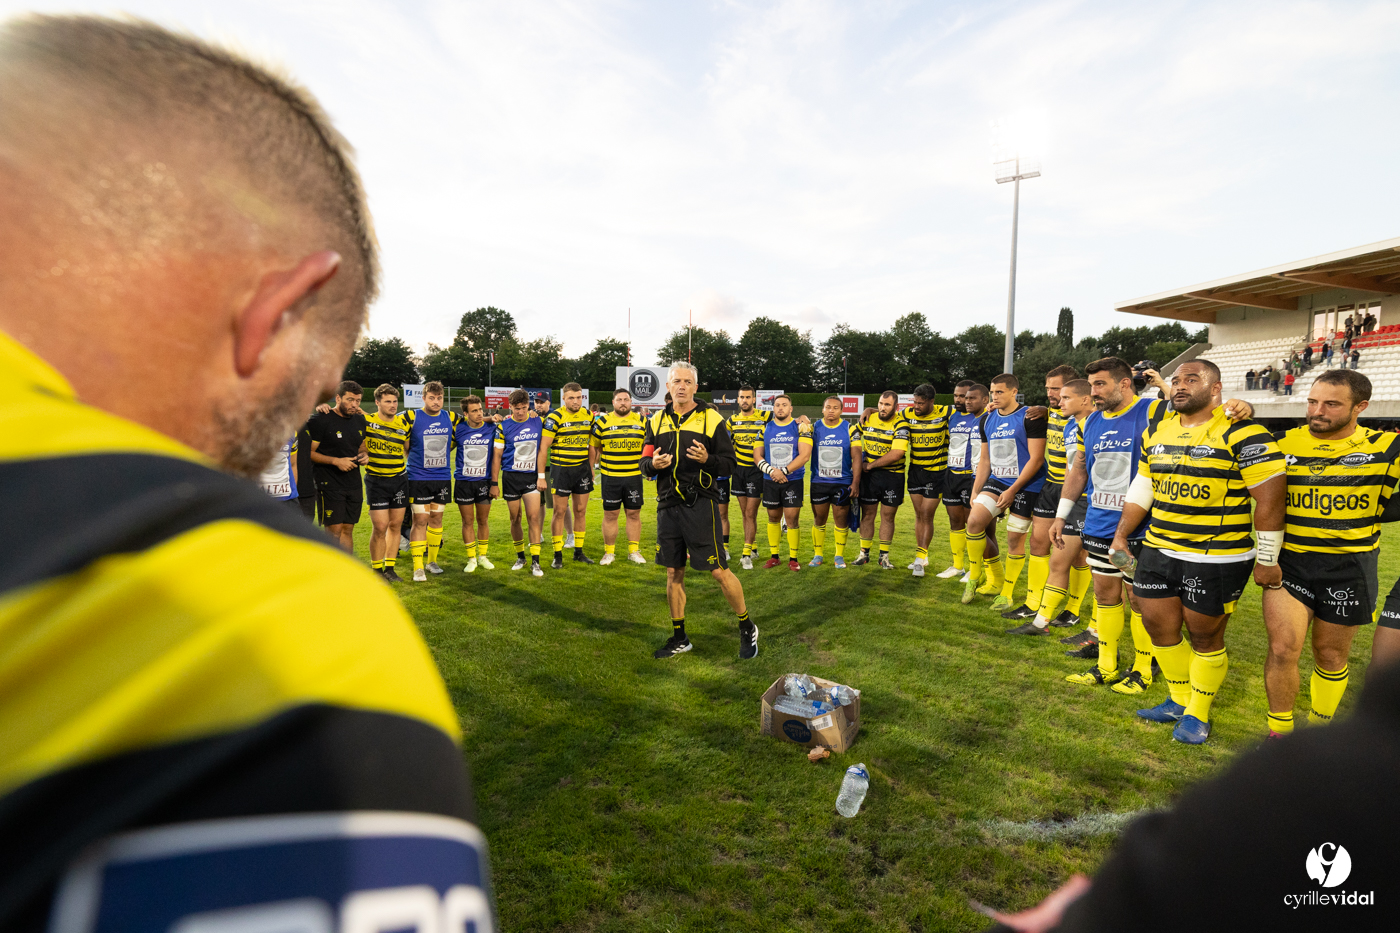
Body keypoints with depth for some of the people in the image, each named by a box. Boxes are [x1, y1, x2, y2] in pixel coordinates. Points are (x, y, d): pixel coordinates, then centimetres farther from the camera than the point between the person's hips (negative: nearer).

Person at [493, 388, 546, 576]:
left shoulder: (538, 421, 0)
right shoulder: (503, 426, -5)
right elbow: (497, 455, -2)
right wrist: (494, 483, -2)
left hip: (532, 476, 1)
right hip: (510, 477, 0)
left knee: (533, 517, -8)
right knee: (515, 519, 8)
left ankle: (535, 562, -5)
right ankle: (520, 557, 25)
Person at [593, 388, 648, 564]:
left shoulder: (641, 421, 7)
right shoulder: (602, 422, 3)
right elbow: (594, 447, 9)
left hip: (634, 476, 1)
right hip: (610, 477, -1)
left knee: (634, 514, 6)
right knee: (610, 515, 4)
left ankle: (634, 551, 17)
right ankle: (609, 552, 16)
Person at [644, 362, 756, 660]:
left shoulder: (712, 419, -1)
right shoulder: (657, 421, 11)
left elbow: (729, 465, -3)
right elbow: (644, 463, 13)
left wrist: (707, 459, -23)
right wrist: (653, 464, -10)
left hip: (700, 506, -4)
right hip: (667, 507, 5)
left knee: (719, 571, -3)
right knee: (674, 573, 11)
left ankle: (747, 628, 18)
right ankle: (679, 638, 26)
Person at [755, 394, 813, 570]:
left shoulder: (801, 427, -2)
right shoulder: (765, 428, 6)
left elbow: (805, 455, -10)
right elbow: (757, 456, 4)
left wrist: (784, 471, -16)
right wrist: (772, 471, -12)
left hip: (793, 480, -3)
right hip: (770, 481, 3)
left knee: (792, 519, -4)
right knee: (773, 518, 10)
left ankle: (793, 558, 7)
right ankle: (774, 556, 22)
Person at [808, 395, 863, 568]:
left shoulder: (850, 429, -2)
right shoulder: (814, 428, 2)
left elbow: (857, 456, -3)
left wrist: (856, 482, -7)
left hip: (843, 483, -1)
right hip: (819, 482, 1)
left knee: (841, 520, 4)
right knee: (819, 519, 8)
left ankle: (839, 556, 18)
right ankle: (818, 554, 21)